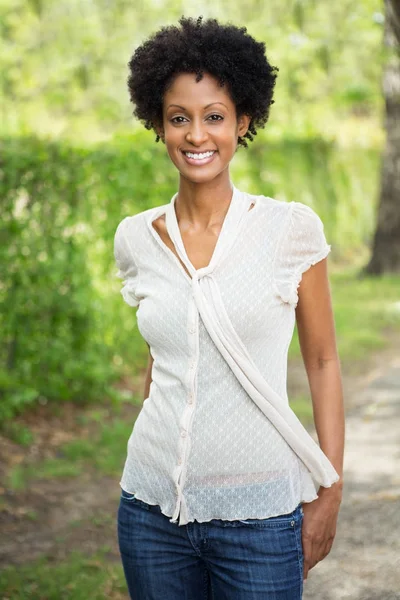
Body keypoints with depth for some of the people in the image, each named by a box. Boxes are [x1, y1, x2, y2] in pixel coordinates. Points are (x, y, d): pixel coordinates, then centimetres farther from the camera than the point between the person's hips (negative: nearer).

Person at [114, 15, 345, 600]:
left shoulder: (292, 228, -6)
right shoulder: (135, 238, 2)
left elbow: (323, 363, -1)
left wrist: (330, 494, -3)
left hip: (258, 514, -3)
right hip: (153, 509, 3)